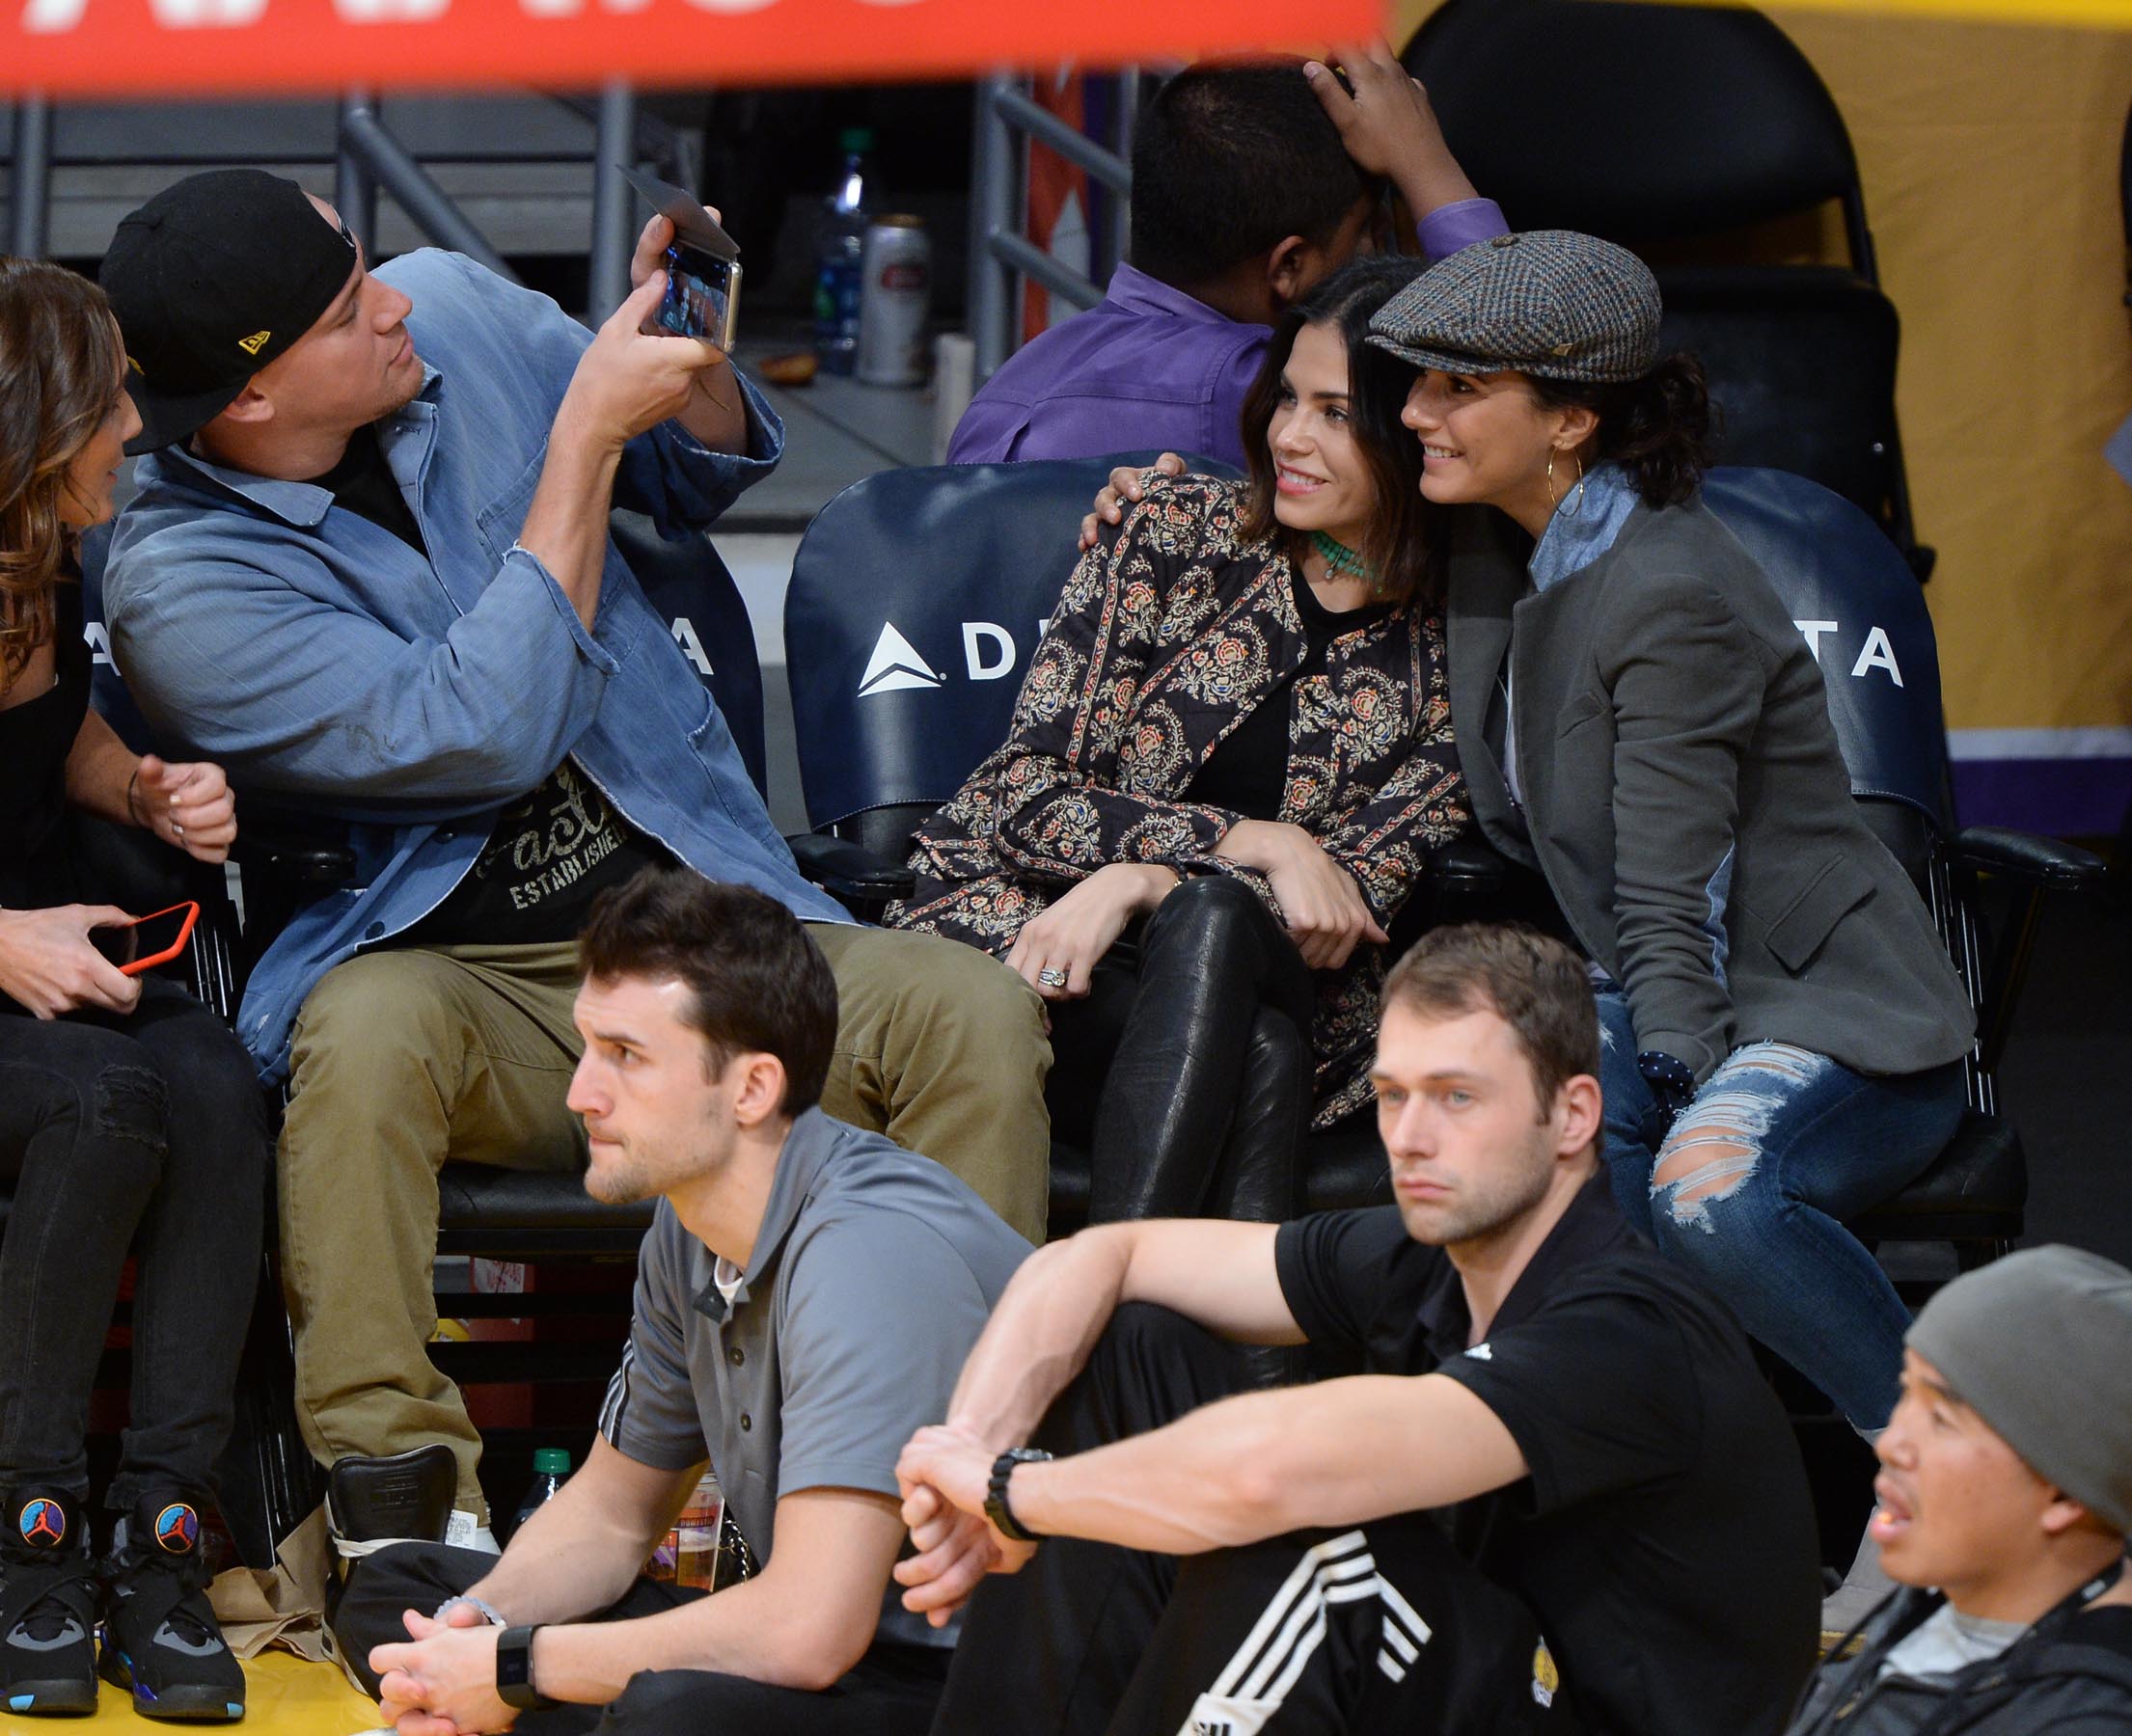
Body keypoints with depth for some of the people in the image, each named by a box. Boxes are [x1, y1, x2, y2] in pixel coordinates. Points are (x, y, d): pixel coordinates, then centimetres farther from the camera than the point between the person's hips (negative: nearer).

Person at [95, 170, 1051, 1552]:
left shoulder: (453, 311, 4)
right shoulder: (177, 588, -13)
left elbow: (704, 476, 20)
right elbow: (487, 736, -22)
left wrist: (693, 361, -4)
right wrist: (585, 436, -19)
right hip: (457, 973, -5)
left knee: (975, 1015, -21)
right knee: (368, 1027, -38)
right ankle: (402, 1506, -33)